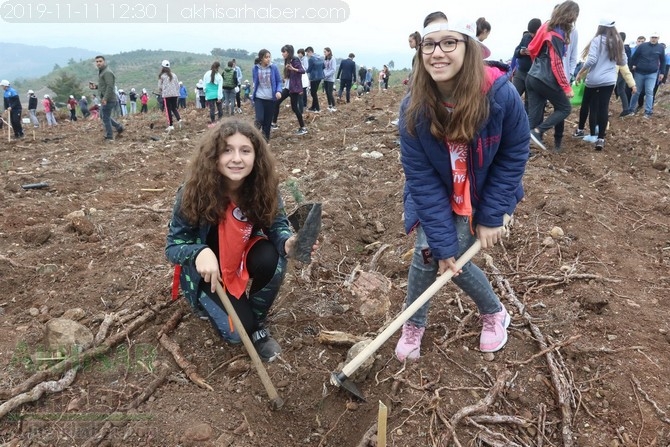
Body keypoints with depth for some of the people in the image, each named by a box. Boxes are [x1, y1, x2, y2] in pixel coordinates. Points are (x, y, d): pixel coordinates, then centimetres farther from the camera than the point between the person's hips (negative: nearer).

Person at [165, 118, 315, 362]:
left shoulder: (264, 186, -22)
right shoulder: (194, 191, -28)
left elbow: (277, 225, -14)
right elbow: (173, 245, -21)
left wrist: (288, 242, -40)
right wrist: (199, 253, -45)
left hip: (245, 254, 3)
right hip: (208, 269, -2)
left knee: (272, 259, -32)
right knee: (238, 331, -17)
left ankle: (259, 325, -4)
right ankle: (210, 302, 19)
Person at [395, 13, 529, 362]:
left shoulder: (501, 94, -28)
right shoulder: (413, 107, -24)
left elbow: (513, 156, -13)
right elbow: (422, 179, -21)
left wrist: (491, 217, -13)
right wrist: (443, 240, -22)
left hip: (481, 195, -1)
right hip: (435, 195, 2)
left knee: (453, 259, -8)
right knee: (428, 253, -8)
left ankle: (494, 313, 23)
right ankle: (414, 324, 19)